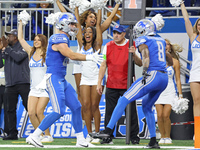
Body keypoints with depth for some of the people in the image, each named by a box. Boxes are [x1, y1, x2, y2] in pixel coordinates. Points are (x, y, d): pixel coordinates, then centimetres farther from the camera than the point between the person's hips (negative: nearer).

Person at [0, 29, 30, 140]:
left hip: (23, 82, -6)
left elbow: (18, 57, -18)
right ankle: (12, 133, 7)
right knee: (10, 109, 4)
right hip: (10, 84, 6)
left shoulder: (23, 47, 2)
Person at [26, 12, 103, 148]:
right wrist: (90, 57, -18)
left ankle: (81, 140, 13)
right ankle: (34, 136, -7)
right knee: (59, 112, -14)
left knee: (76, 107, 8)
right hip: (54, 79, -10)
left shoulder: (64, 39, 18)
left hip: (62, 80, 10)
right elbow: (72, 56, -23)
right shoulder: (59, 39, -15)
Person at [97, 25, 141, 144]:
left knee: (131, 112, -1)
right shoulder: (108, 46, 7)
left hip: (127, 85, -2)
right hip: (111, 85, 3)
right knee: (110, 112, 2)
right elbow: (103, 65, 10)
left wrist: (134, 55, -27)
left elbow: (140, 64, -7)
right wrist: (99, 83, 5)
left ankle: (134, 137, 6)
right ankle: (108, 137, 8)